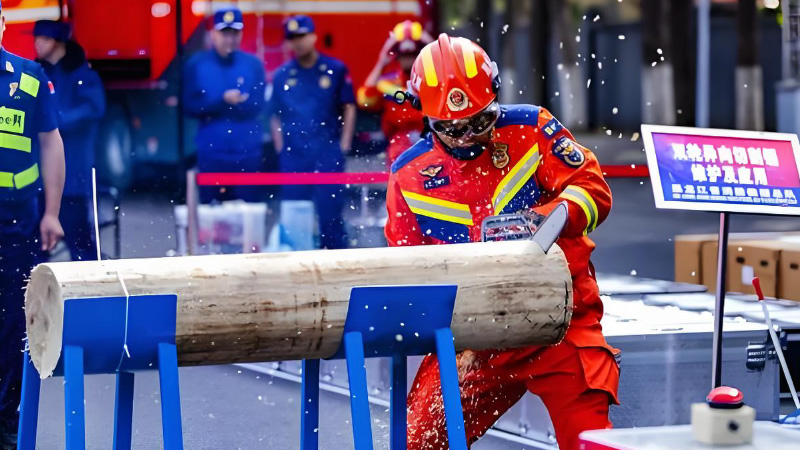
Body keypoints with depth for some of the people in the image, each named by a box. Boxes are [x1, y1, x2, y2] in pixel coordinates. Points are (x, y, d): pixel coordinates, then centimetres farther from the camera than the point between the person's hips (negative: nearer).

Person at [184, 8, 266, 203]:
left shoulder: (253, 64, 3)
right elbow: (191, 107, -5)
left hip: (248, 154, 0)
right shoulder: (196, 64, 2)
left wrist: (210, 107, -11)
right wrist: (223, 100, -19)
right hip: (211, 154, 0)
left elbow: (256, 106, -6)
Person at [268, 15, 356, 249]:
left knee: (330, 213, -4)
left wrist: (343, 146, -1)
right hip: (293, 157, 2)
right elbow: (275, 116, 13)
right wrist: (281, 148, 4)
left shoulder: (336, 69, 2)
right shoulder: (282, 76, 8)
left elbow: (349, 108, 5)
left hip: (327, 153, -2)